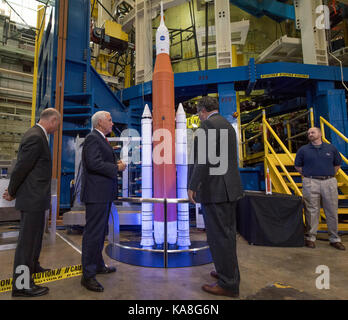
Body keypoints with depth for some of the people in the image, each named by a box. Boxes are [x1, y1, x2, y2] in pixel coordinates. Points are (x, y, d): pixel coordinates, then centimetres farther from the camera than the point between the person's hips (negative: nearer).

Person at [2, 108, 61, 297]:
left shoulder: (37, 135, 11)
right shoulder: (35, 137, -21)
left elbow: (22, 166, 14)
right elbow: (21, 167, -20)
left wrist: (13, 191, 14)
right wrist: (12, 193, -6)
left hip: (36, 197, 10)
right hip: (32, 197, -10)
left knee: (35, 234, 24)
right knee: (27, 238, 1)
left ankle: (32, 266, 44)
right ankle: (21, 285, 15)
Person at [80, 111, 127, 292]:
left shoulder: (101, 140, 20)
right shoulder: (92, 139, -13)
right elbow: (94, 163, -24)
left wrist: (115, 164, 6)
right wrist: (116, 168, -15)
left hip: (104, 194, 11)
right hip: (96, 194, -11)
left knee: (100, 231, 19)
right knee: (93, 233, -4)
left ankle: (98, 265, 35)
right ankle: (88, 275, 8)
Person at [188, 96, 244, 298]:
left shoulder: (208, 124, -11)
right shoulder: (228, 125, 17)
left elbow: (204, 158, -21)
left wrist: (193, 186, -18)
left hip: (214, 188, -10)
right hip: (230, 187, 10)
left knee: (219, 235, 0)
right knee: (227, 233, 19)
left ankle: (229, 284, 14)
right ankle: (229, 272, 35)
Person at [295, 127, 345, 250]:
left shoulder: (331, 148, 10)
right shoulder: (303, 150, 5)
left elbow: (337, 164, 19)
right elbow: (297, 166, 11)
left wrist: (330, 175, 9)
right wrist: (308, 175, 2)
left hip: (329, 182, 2)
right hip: (311, 183, -2)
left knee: (332, 211, 7)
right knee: (311, 211, 2)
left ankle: (334, 239, 21)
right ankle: (310, 237, 14)